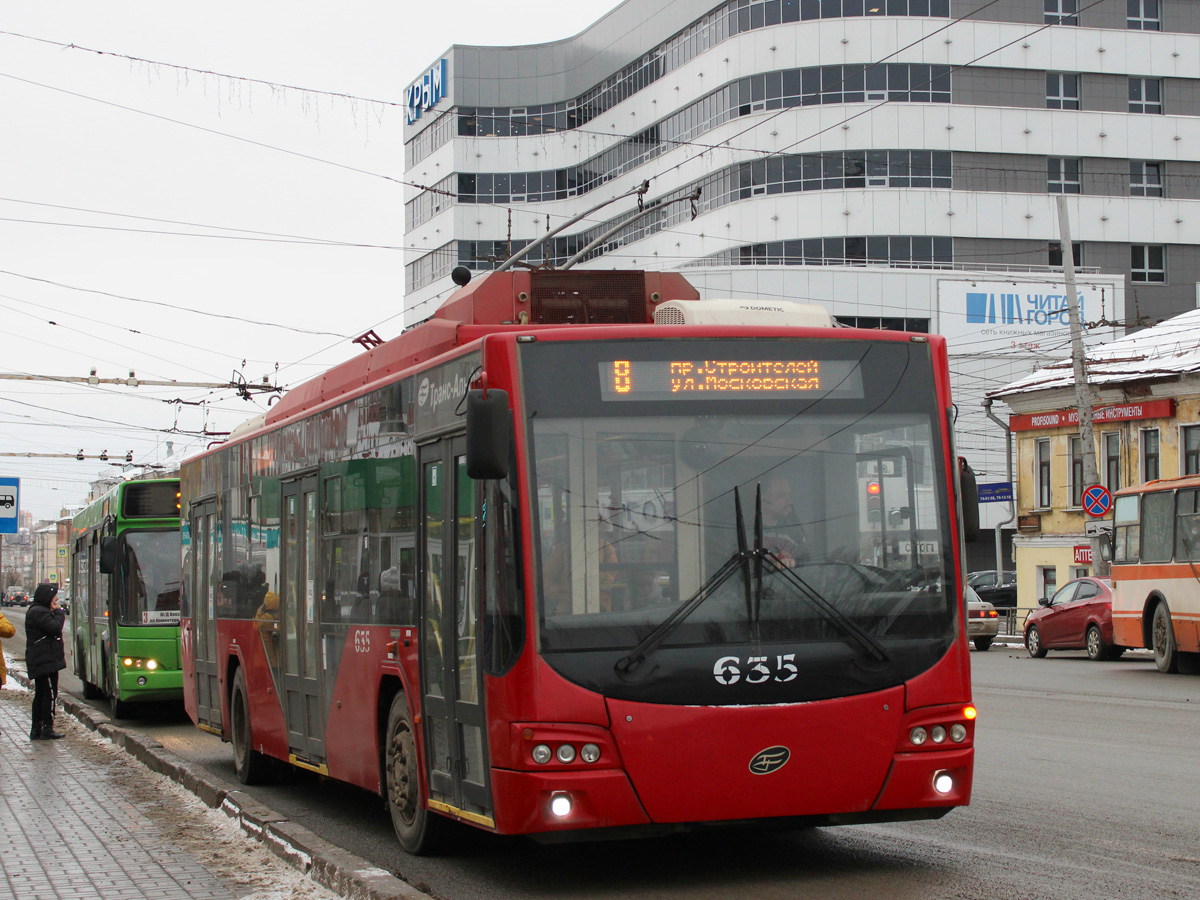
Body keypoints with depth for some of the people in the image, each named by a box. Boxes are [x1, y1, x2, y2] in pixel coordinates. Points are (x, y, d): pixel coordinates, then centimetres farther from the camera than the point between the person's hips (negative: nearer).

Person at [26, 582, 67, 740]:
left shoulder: (38, 611, 19)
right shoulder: (39, 612, -15)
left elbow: (53, 628, 20)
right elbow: (55, 627, -23)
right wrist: (59, 612, -11)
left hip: (38, 662, 11)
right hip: (47, 661, -11)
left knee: (40, 695, 14)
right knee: (50, 694, -7)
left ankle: (36, 730, 17)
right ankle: (47, 729, -6)